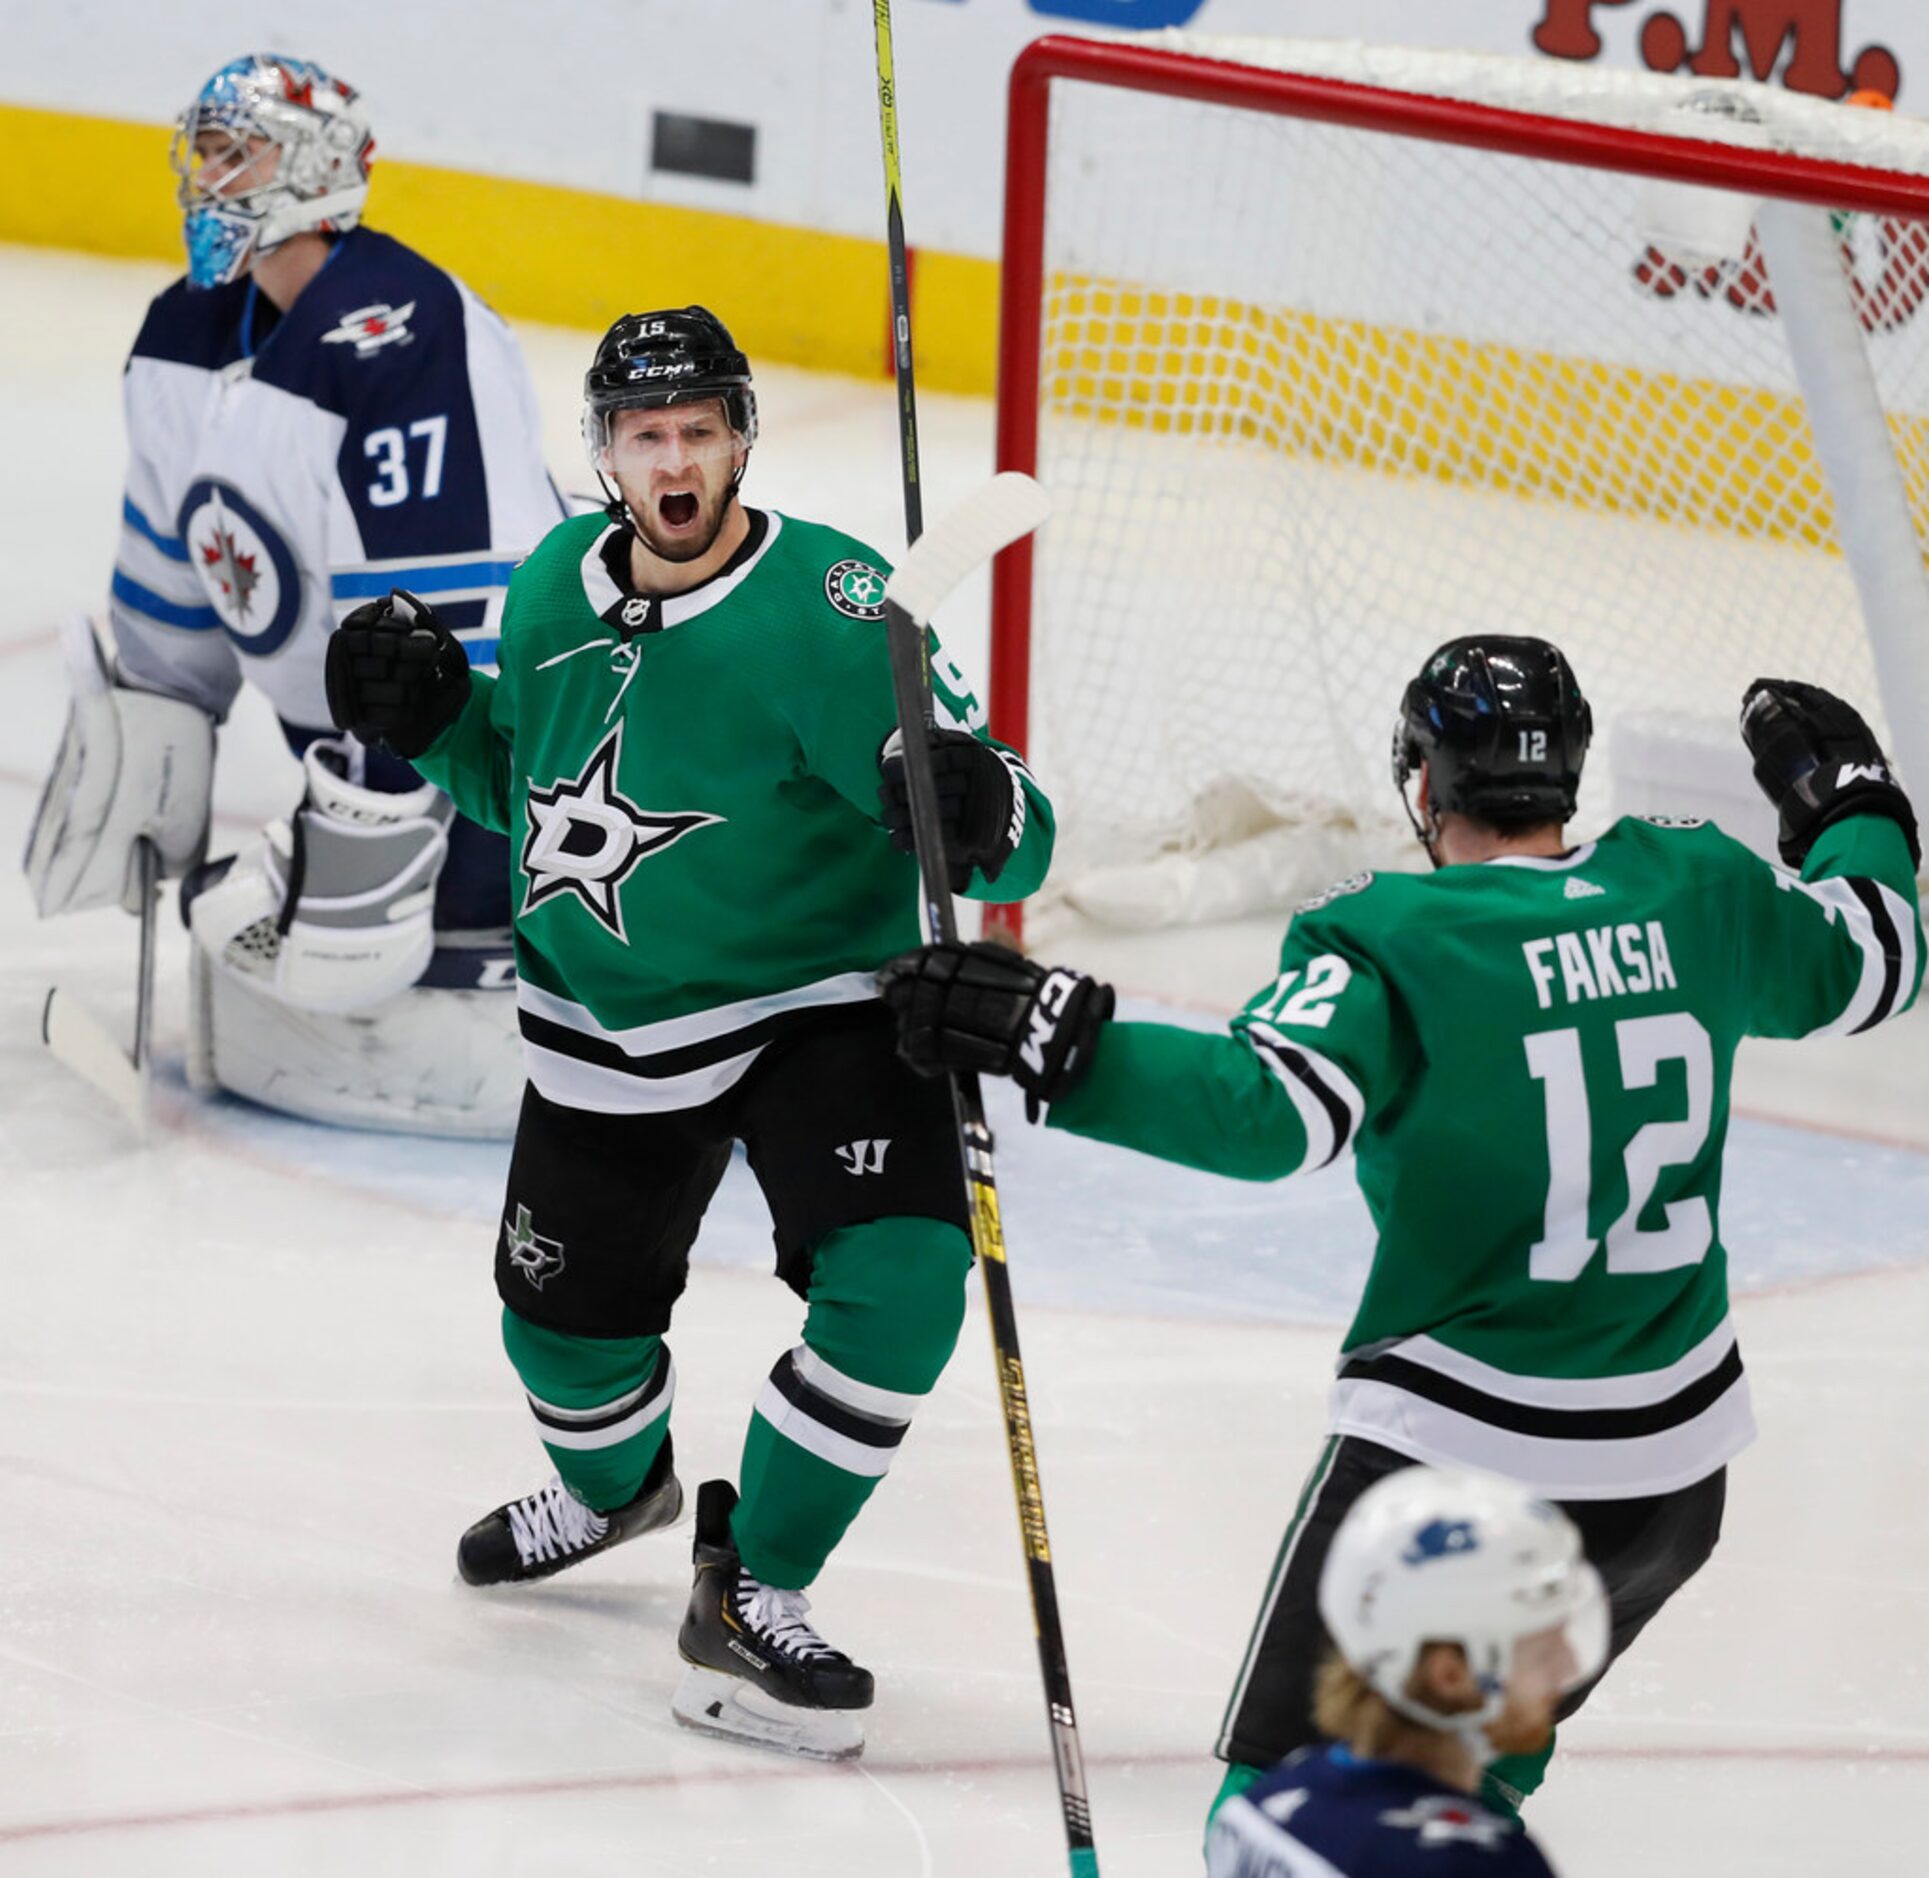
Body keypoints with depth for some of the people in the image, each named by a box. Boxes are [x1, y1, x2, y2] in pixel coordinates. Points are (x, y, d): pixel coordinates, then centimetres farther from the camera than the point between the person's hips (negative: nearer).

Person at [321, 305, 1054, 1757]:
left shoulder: (827, 611, -22)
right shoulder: (557, 586, -3)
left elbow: (1012, 846, -24)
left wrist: (980, 815, -47)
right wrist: (432, 717, -5)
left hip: (820, 1007, -5)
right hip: (608, 1027, 5)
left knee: (901, 1285, -25)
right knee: (566, 1319, 14)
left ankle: (750, 1595, -8)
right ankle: (617, 1484, 51)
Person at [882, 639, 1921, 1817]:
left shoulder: (1396, 937, -13)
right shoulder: (1695, 889, 3)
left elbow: (1271, 1109, -28)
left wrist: (1048, 1037, -27)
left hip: (1459, 1443, -6)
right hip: (1679, 1455, 6)